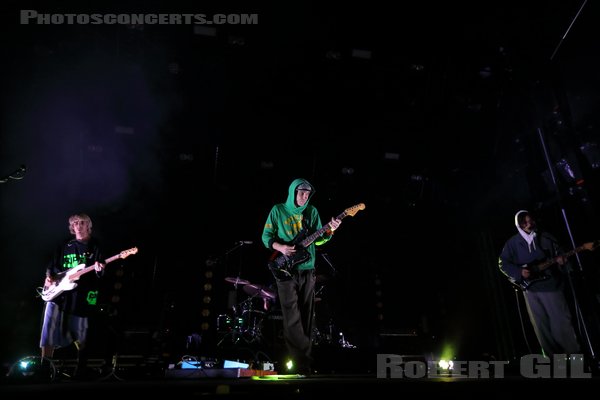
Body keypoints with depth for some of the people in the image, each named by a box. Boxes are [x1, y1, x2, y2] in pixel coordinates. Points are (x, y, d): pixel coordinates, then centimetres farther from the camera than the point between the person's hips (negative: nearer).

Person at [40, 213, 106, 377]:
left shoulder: (94, 247, 4)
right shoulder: (65, 247, 14)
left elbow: (99, 276, -2)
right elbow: (51, 266, 19)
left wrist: (99, 270, -24)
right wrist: (49, 277, 0)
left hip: (81, 294, -3)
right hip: (58, 291, 3)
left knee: (78, 333, 3)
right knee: (50, 327, -8)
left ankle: (81, 368, 19)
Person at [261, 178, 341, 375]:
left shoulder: (312, 211, 7)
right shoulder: (278, 210, 0)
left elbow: (317, 239, 3)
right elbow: (266, 236, 1)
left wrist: (329, 230, -17)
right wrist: (280, 247, -16)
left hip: (307, 269, 3)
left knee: (306, 317, 8)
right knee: (292, 319, -6)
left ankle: (304, 360, 21)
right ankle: (303, 359, 3)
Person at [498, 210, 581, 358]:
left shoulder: (546, 237, 1)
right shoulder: (512, 243, 1)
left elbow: (559, 255, 3)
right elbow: (503, 263, 4)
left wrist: (561, 261, -20)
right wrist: (519, 272, -10)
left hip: (551, 285, -1)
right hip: (530, 288, 1)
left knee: (562, 323, -1)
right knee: (541, 327, 9)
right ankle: (554, 356, 23)